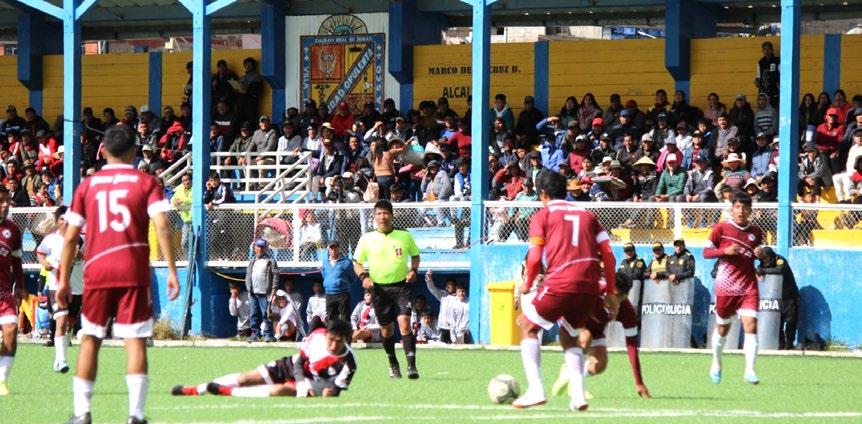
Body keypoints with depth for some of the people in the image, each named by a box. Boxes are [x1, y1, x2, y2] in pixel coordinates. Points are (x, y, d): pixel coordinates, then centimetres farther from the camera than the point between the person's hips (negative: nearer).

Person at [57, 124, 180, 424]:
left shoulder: (87, 185, 11)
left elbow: (70, 237, 9)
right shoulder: (146, 183, 4)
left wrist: (64, 280, 14)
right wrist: (172, 272, -8)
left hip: (96, 273, 2)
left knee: (90, 340, 11)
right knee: (135, 341, -2)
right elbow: (162, 228, -9)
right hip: (134, 272, -2)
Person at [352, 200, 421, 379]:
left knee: (404, 323, -17)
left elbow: (415, 255, 17)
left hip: (402, 285, -2)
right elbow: (357, 262, 11)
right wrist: (364, 277, -8)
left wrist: (413, 270, -2)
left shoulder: (405, 236, 3)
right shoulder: (367, 239, 3)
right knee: (386, 329, 8)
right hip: (379, 288, 2)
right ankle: (393, 364, 27)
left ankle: (411, 365, -20)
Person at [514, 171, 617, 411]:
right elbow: (608, 254, 14)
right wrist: (611, 293, 19)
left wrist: (527, 286, 14)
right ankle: (578, 395, 5)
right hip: (591, 286, 5)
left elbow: (535, 259, -3)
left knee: (527, 326, 15)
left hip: (561, 283, -5)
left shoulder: (542, 216, 7)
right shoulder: (586, 215, 21)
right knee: (569, 336, 25)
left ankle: (535, 390, -1)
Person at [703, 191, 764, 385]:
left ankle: (749, 371, -15)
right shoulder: (722, 228, -3)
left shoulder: (756, 231, 6)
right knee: (722, 328, 12)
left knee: (751, 325, -15)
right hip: (726, 286, -1)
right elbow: (706, 252, 0)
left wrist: (760, 254, -2)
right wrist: (725, 251, -17)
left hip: (748, 287, 1)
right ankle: (716, 365, 36)